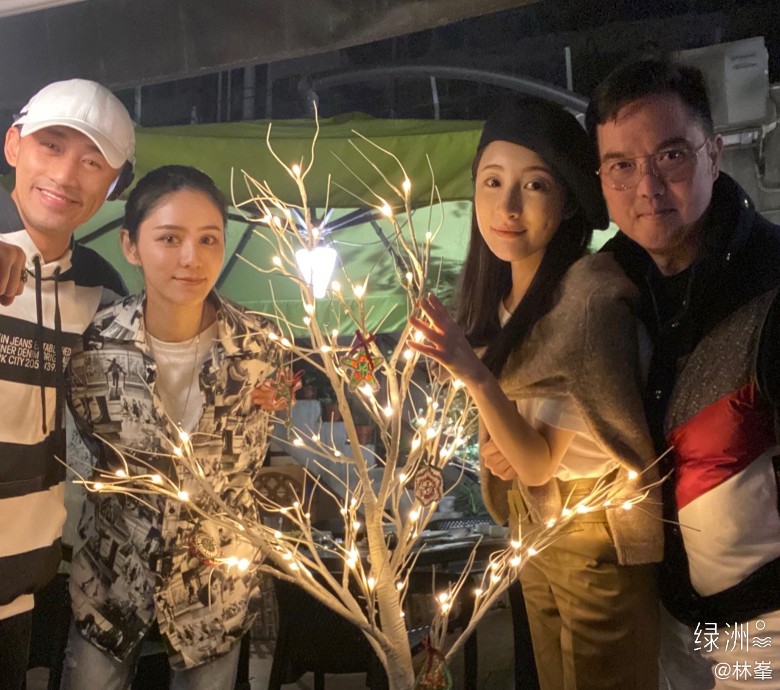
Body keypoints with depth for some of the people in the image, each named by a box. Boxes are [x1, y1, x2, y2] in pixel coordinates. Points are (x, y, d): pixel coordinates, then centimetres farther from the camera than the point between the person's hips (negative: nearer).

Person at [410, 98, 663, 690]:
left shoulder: (590, 295, -28)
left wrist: (474, 376, -33)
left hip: (600, 544, -7)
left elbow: (540, 462, -22)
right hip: (534, 531, 7)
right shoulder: (498, 292, -4)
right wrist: (495, 442, -10)